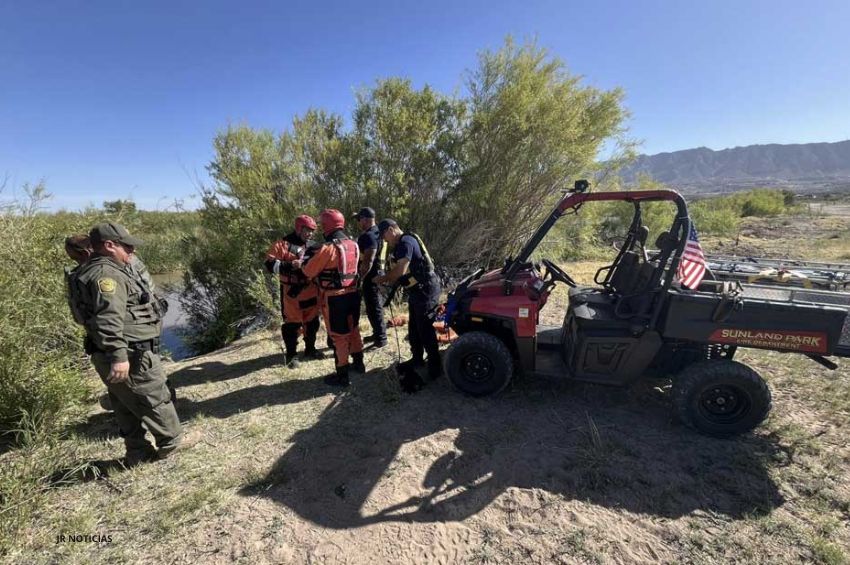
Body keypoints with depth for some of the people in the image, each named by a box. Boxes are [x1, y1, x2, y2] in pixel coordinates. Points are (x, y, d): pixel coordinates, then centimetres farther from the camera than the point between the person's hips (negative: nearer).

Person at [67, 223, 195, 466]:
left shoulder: (108, 270, 15)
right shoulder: (106, 274, -19)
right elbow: (109, 318, -31)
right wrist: (118, 356, -35)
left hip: (124, 354, 10)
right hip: (132, 355, -10)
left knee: (127, 406, 17)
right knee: (155, 399, 6)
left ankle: (138, 453, 29)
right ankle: (171, 441, 21)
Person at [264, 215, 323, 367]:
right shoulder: (282, 245, -7)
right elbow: (270, 264, -13)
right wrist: (290, 266, -25)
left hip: (311, 290, 6)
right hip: (292, 292, -5)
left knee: (312, 321, 14)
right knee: (292, 323, 2)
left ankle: (310, 349, 33)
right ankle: (291, 354, 18)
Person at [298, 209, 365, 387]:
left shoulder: (328, 248, -19)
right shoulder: (353, 244, 3)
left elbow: (309, 271, -11)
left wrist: (300, 265, 11)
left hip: (334, 298, -7)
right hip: (353, 293, 7)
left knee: (338, 336, 4)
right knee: (353, 329, 21)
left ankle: (342, 376, 15)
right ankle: (358, 363, 35)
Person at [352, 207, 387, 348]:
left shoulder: (369, 236, -19)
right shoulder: (377, 233, 14)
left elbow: (368, 261, -26)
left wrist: (360, 278, -22)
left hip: (371, 277, -11)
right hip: (375, 274, 11)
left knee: (374, 308, -3)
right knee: (375, 307, 18)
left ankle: (381, 338, 5)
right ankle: (378, 333, 30)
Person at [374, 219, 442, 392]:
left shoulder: (406, 242, -18)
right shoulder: (402, 244, 15)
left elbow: (400, 270, -25)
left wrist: (383, 279, -10)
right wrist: (388, 280, 4)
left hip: (426, 290, -11)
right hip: (417, 290, 11)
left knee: (425, 329, -4)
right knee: (414, 327, 18)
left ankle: (435, 366, 6)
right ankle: (417, 359, 32)